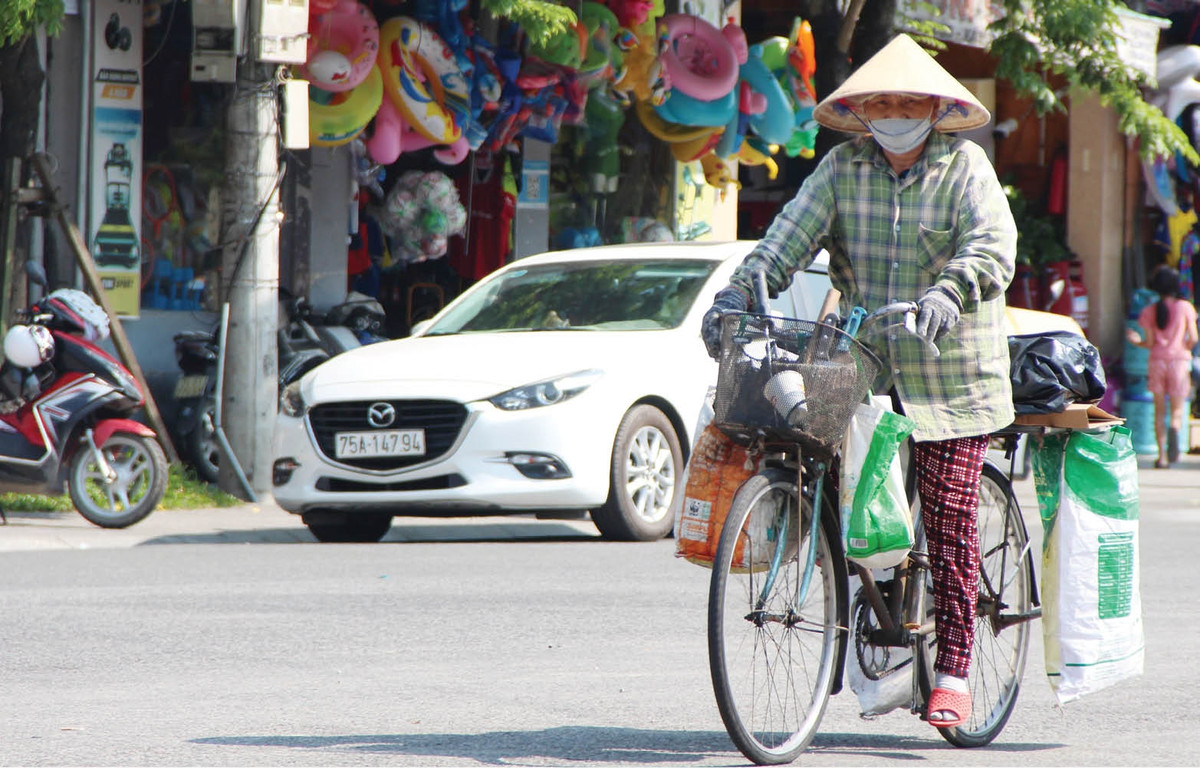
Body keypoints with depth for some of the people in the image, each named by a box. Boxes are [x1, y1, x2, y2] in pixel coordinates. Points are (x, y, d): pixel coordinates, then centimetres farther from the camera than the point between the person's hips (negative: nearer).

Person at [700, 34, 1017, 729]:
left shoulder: (965, 167, -4)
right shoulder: (844, 168, 6)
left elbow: (993, 245, -20)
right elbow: (790, 236, -4)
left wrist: (947, 293, -40)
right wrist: (737, 294, -21)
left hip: (952, 377, -3)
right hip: (865, 372, 3)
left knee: (950, 524, -4)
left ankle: (953, 673, 1)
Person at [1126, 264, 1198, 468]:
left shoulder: (1148, 311, 1)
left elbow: (1149, 343, -1)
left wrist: (1137, 341, 20)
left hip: (1157, 360, 1)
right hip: (1179, 359, -1)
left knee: (1159, 411, 9)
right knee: (1177, 409, 4)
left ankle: (1162, 455, 4)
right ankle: (1174, 429, -31)